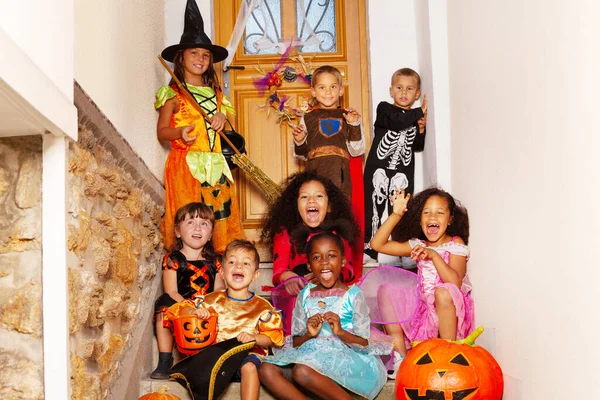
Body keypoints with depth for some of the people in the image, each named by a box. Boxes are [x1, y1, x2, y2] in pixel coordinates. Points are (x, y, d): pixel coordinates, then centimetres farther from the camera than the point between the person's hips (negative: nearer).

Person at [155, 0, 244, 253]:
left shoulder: (215, 93, 18)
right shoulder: (173, 93, 3)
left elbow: (226, 132, 25)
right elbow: (161, 131, 0)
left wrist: (222, 119, 2)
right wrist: (180, 132, -21)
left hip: (215, 166, 5)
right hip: (185, 164, -5)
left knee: (221, 218, -2)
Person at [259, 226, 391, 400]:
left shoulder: (353, 295, 3)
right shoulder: (305, 296, 13)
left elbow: (364, 344, -2)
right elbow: (295, 343, 11)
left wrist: (341, 332, -19)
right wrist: (309, 334, -10)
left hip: (344, 357, -4)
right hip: (310, 354, 5)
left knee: (303, 371, -36)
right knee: (267, 370, -22)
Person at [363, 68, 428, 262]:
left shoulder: (417, 118, 13)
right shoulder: (384, 109, 2)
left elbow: (417, 147, 8)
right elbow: (396, 122, -20)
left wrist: (421, 129, -8)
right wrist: (420, 112, -16)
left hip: (403, 171, 2)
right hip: (379, 168, -2)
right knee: (374, 208, -1)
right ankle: (368, 251, 5)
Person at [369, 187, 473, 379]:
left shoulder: (456, 245, -5)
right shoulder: (418, 245, 9)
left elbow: (455, 282, -21)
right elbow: (377, 244, 2)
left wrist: (434, 255, -29)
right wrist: (396, 215, -4)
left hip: (450, 312, -5)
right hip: (423, 310, 5)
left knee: (443, 292, -36)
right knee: (386, 289, -8)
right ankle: (399, 357, -13)